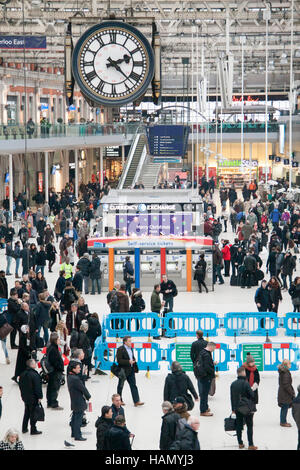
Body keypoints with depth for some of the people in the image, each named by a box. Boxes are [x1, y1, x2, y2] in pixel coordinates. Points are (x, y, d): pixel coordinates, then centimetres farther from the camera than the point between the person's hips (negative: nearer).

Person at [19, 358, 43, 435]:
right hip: (33, 398, -7)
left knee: (27, 413, 21)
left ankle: (24, 428, 27)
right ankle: (33, 430, 7)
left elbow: (21, 385, 13)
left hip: (25, 397, 7)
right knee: (33, 414, 2)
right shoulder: (35, 375, -22)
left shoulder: (23, 374, 3)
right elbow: (37, 387, -21)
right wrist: (39, 397, -12)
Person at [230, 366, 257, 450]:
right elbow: (252, 395, -18)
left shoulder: (233, 384, 1)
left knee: (239, 426, 13)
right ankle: (251, 445, 2)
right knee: (249, 426, 3)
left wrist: (233, 409, 15)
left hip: (237, 409, 5)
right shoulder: (246, 383, -17)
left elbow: (232, 398, 8)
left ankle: (240, 443, 16)